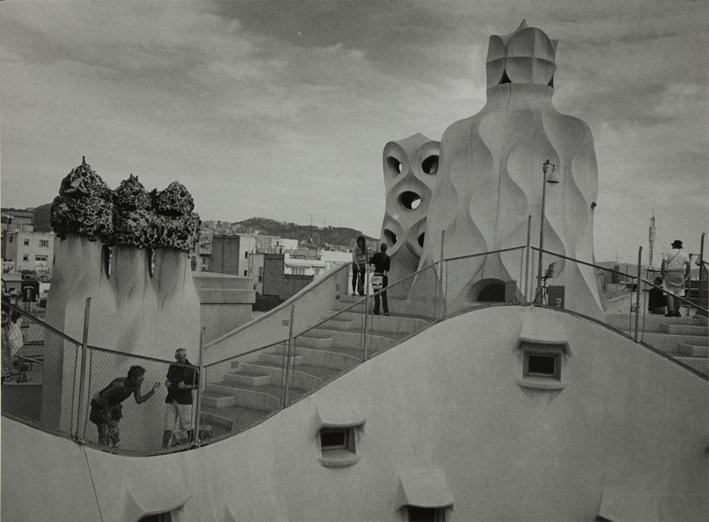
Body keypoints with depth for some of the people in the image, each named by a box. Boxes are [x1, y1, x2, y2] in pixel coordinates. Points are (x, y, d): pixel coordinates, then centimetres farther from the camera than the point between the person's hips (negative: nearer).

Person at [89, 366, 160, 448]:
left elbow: (139, 401, -9)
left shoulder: (137, 384, -14)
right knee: (105, 435, -9)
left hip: (112, 407, 7)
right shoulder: (120, 384, -37)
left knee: (115, 434, 8)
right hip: (100, 405, -7)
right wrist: (107, 412, -20)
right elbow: (103, 396, -30)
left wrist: (153, 391, -19)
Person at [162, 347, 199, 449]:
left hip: (185, 401, -3)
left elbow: (198, 385, -2)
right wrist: (167, 383, 7)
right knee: (168, 428, 0)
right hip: (171, 401, 4)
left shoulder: (192, 369, -4)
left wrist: (186, 386, -15)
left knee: (188, 427, 1)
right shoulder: (172, 367, 11)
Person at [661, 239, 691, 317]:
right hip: (680, 275, 2)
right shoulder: (684, 254, 7)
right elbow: (688, 265, -2)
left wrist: (662, 273, -6)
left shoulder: (667, 253, 1)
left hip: (669, 274, -2)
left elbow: (664, 263, -10)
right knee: (677, 293, 10)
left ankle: (670, 311, -15)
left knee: (670, 293, -4)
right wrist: (687, 275, 6)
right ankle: (676, 311, 8)